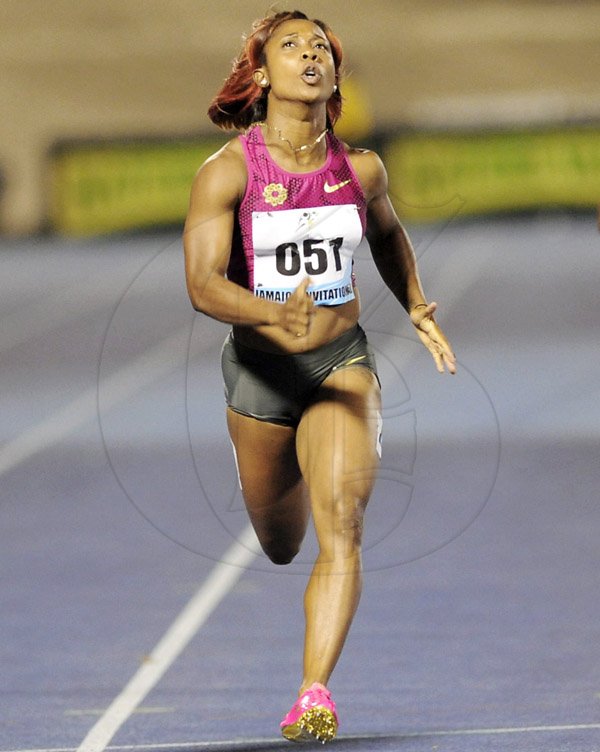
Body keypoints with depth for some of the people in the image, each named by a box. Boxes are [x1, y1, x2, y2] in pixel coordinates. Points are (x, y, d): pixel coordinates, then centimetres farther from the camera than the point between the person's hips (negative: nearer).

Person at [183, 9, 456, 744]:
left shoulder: (360, 167, -3)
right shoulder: (227, 172, -14)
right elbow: (201, 282, -23)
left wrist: (419, 311, 12)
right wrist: (275, 315, -41)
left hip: (344, 362, 1)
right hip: (260, 370, -1)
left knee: (340, 527, -20)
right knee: (280, 544, 19)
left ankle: (314, 693, -24)